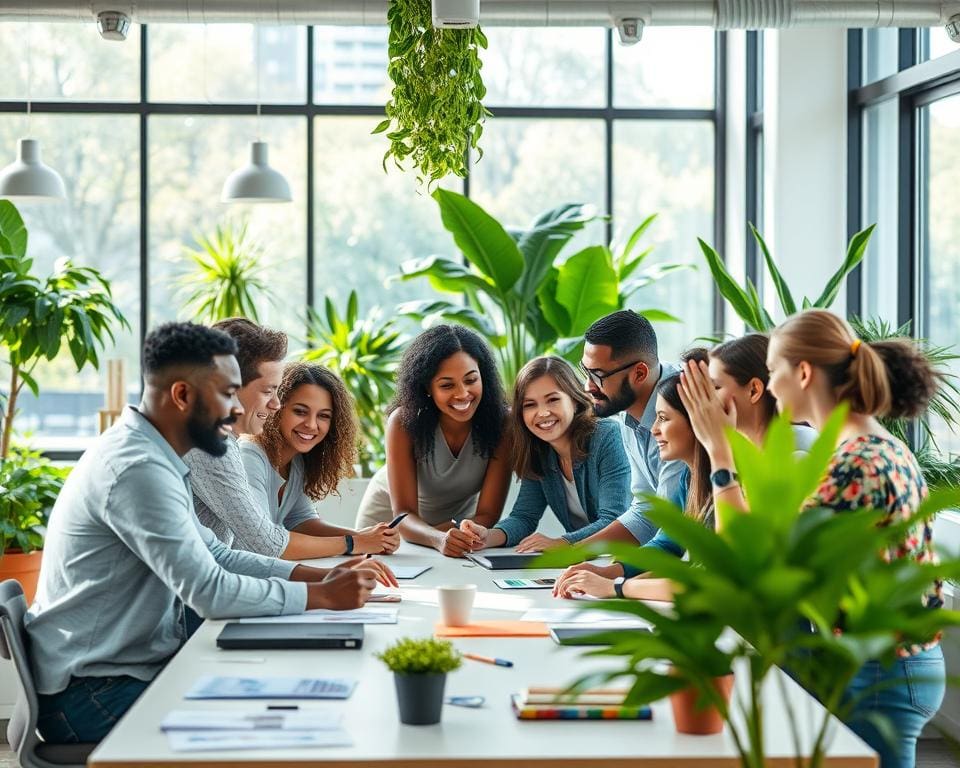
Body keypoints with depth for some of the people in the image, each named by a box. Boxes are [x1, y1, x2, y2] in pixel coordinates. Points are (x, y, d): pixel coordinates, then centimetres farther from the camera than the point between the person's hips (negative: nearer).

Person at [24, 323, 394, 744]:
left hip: (136, 662, 9)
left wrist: (326, 575, 3)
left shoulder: (149, 455, 10)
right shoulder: (138, 469, -22)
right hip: (93, 694, -9)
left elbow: (217, 556, 14)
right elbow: (211, 592, -24)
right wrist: (324, 596, -14)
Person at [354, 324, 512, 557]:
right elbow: (404, 513, -27)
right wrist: (439, 539, -48)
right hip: (389, 519, -1)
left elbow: (487, 516, -20)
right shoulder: (404, 422, -25)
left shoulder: (501, 424, -23)